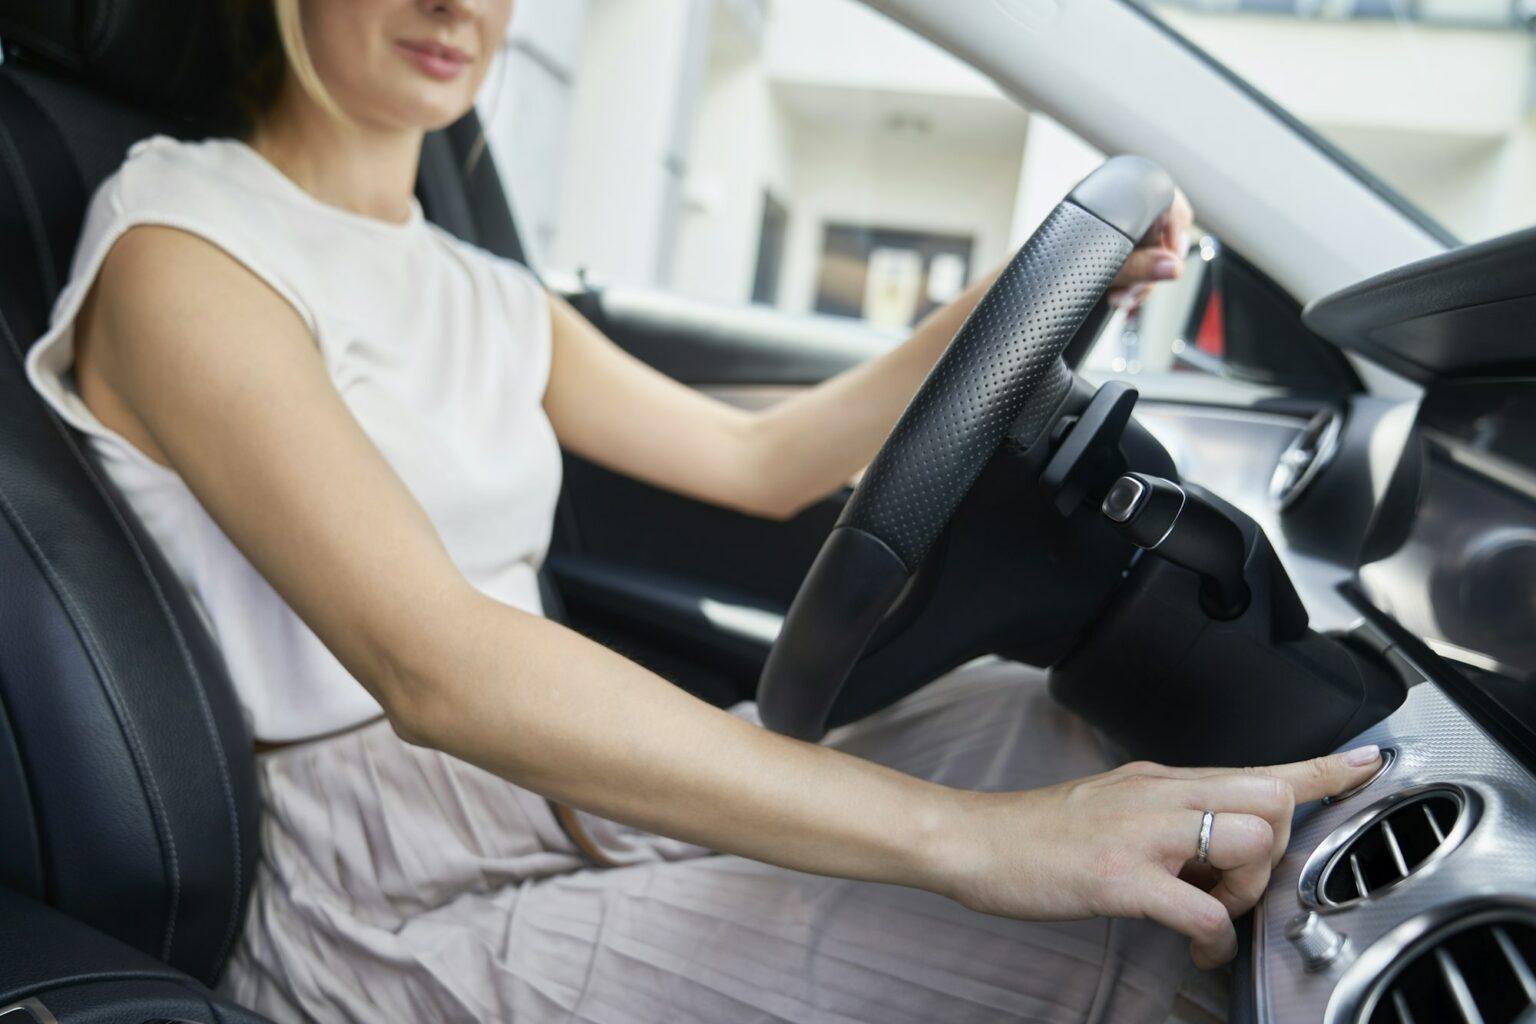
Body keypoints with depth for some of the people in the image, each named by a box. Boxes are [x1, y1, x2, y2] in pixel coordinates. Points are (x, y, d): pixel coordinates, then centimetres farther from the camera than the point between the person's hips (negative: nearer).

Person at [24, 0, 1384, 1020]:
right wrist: (967, 838, -35)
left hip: (548, 788, 7)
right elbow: (433, 668, -29)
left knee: (1041, 723, -9)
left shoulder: (484, 299, 12)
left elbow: (762, 461, 12)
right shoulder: (182, 246, -13)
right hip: (386, 911, -7)